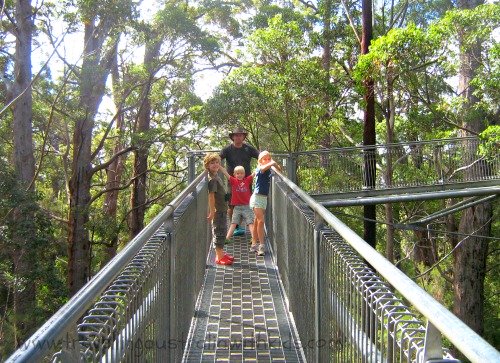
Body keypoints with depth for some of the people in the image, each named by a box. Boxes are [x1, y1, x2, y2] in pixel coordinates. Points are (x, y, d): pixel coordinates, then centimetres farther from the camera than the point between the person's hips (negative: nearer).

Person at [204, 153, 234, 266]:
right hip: (218, 210, -10)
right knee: (219, 232, -2)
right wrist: (212, 212, -25)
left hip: (222, 209, 10)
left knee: (222, 231, 18)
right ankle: (219, 257, 7)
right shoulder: (212, 179, -20)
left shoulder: (216, 176, 10)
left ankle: (220, 253, 30)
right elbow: (211, 196, -24)